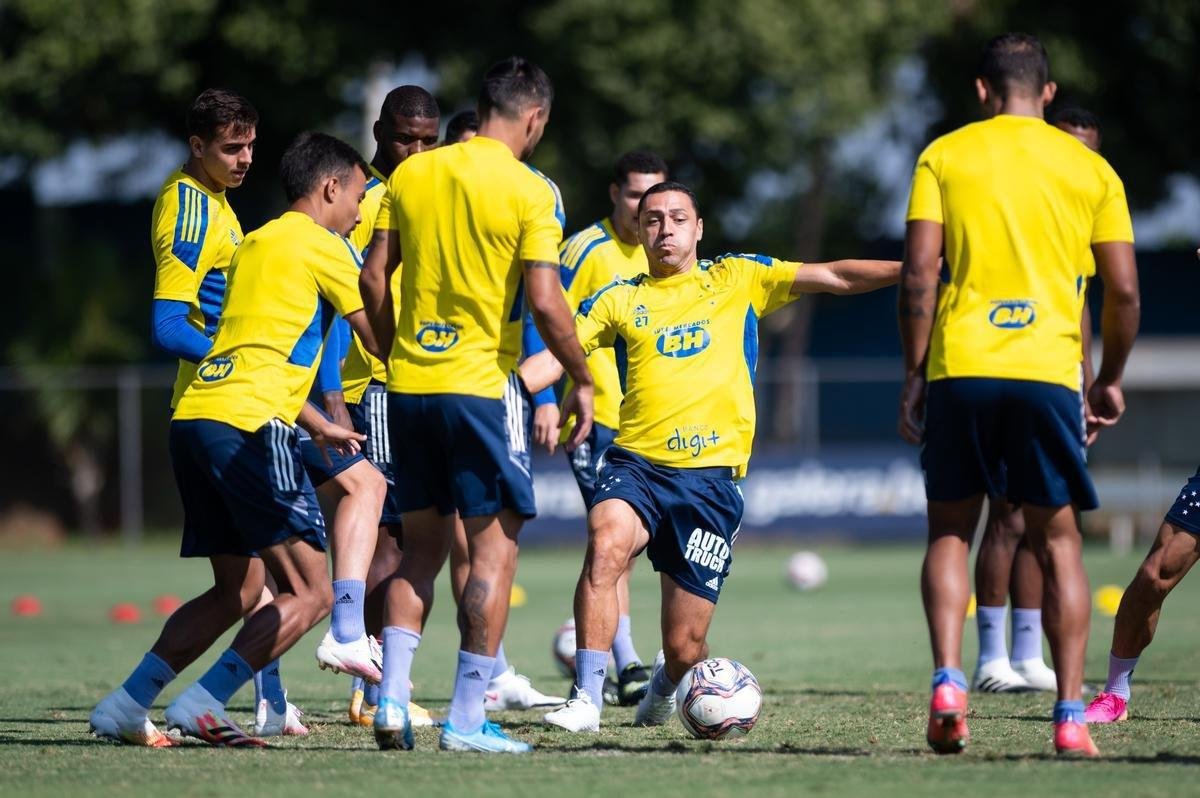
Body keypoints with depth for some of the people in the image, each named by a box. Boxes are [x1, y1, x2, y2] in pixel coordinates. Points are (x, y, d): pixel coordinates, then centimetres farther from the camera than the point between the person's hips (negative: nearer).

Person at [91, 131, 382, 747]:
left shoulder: (253, 245, 25)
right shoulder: (321, 246, 2)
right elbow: (380, 342, 3)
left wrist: (317, 426, 39)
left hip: (194, 418, 9)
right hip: (247, 425, -9)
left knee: (237, 590, 17)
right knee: (310, 593, -6)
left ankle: (124, 707, 11)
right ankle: (201, 706, -15)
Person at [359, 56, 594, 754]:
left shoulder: (412, 175, 7)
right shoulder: (529, 191, -8)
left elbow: (374, 278, 8)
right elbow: (545, 301, -14)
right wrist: (582, 381, -2)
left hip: (409, 383, 5)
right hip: (478, 384, -5)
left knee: (423, 547, 15)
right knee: (495, 546, 2)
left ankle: (392, 700, 4)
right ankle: (466, 718, -3)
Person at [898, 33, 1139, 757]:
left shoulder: (943, 156, 6)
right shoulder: (1090, 167, 9)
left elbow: (920, 275, -2)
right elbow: (1124, 291, 7)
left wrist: (915, 374, 5)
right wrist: (1111, 380, 20)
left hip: (958, 370, 0)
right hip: (1049, 372, 0)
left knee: (951, 531, 13)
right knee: (1058, 540, 8)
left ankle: (949, 681, -6)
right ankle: (1070, 716, 2)